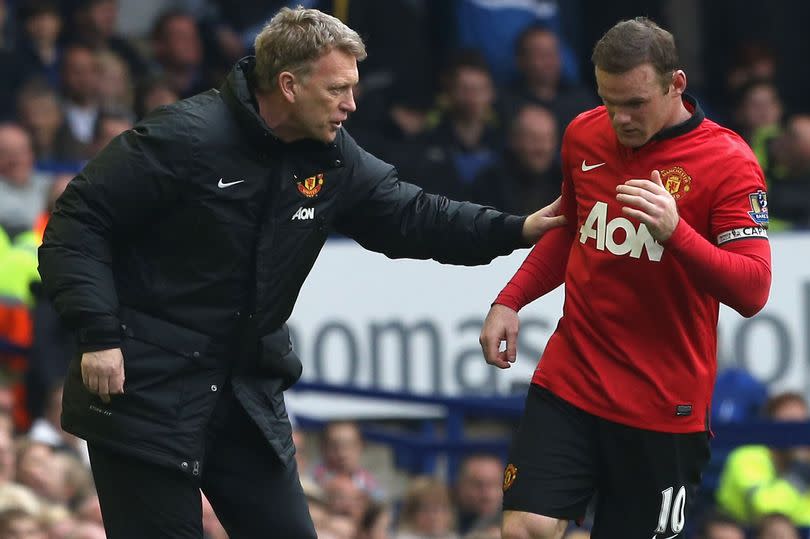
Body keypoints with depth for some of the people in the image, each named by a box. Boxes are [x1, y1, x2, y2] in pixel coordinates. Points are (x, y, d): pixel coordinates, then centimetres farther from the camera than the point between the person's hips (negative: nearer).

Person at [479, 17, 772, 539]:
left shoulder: (728, 161, -11)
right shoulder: (584, 135, 5)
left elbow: (752, 292, -18)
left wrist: (676, 231, -32)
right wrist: (510, 301, 12)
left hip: (663, 411, -4)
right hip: (568, 383, 4)